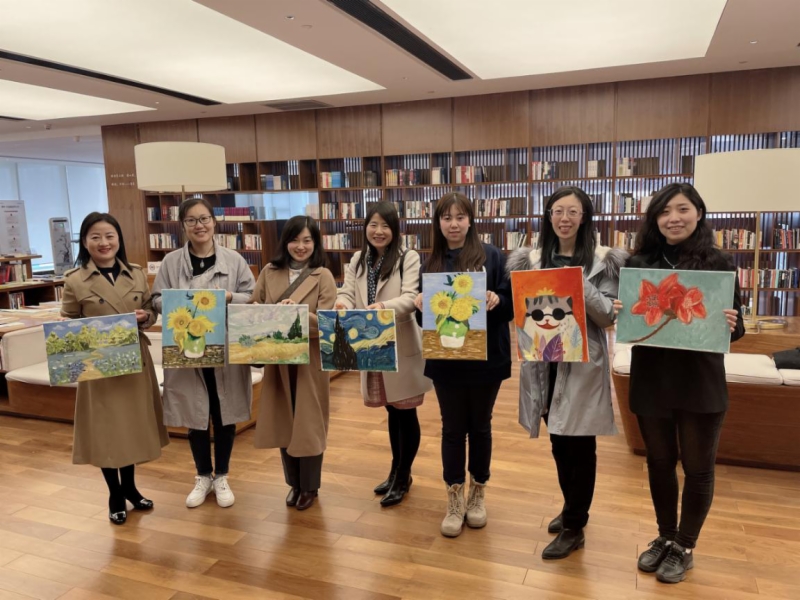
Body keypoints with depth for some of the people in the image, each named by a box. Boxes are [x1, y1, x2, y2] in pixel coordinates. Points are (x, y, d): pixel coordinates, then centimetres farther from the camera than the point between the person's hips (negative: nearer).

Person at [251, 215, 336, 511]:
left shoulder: (323, 276, -5)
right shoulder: (269, 273, 4)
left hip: (310, 361, -3)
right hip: (277, 360, 3)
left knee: (308, 424, 7)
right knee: (283, 422, 13)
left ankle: (310, 486, 26)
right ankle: (294, 482, 32)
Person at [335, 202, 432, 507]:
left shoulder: (409, 258, -9)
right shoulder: (358, 259, 8)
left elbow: (411, 298, -20)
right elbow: (347, 293, 0)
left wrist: (384, 306, -39)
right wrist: (342, 304, -24)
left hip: (402, 347, -5)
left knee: (406, 412, 7)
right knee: (392, 411, 19)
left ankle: (403, 477, 23)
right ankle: (396, 470, 35)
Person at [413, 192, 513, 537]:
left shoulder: (492, 256, -4)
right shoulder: (431, 263, 5)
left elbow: (511, 305, -4)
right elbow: (422, 313, 8)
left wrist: (496, 301, -25)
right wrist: (419, 305, -14)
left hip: (485, 358, -2)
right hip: (445, 360, 2)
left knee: (479, 426, 13)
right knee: (453, 428, 11)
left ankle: (478, 494, 32)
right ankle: (455, 501, 24)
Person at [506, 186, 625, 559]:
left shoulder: (603, 261, -4)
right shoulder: (532, 260, 6)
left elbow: (609, 315, -8)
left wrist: (583, 287, -22)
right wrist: (538, 317, -11)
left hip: (584, 364, -3)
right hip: (545, 362, 4)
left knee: (580, 446, 4)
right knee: (559, 443, 16)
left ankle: (574, 527, 20)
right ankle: (571, 509, 37)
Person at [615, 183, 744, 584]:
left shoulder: (718, 264, -6)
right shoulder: (638, 263, 0)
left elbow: (735, 327, -3)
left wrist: (730, 325, -26)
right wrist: (618, 312, -15)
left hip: (700, 383, -2)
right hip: (651, 379, 2)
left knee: (697, 467, 12)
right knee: (659, 463, 16)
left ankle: (684, 548, 32)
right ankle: (664, 537, 37)